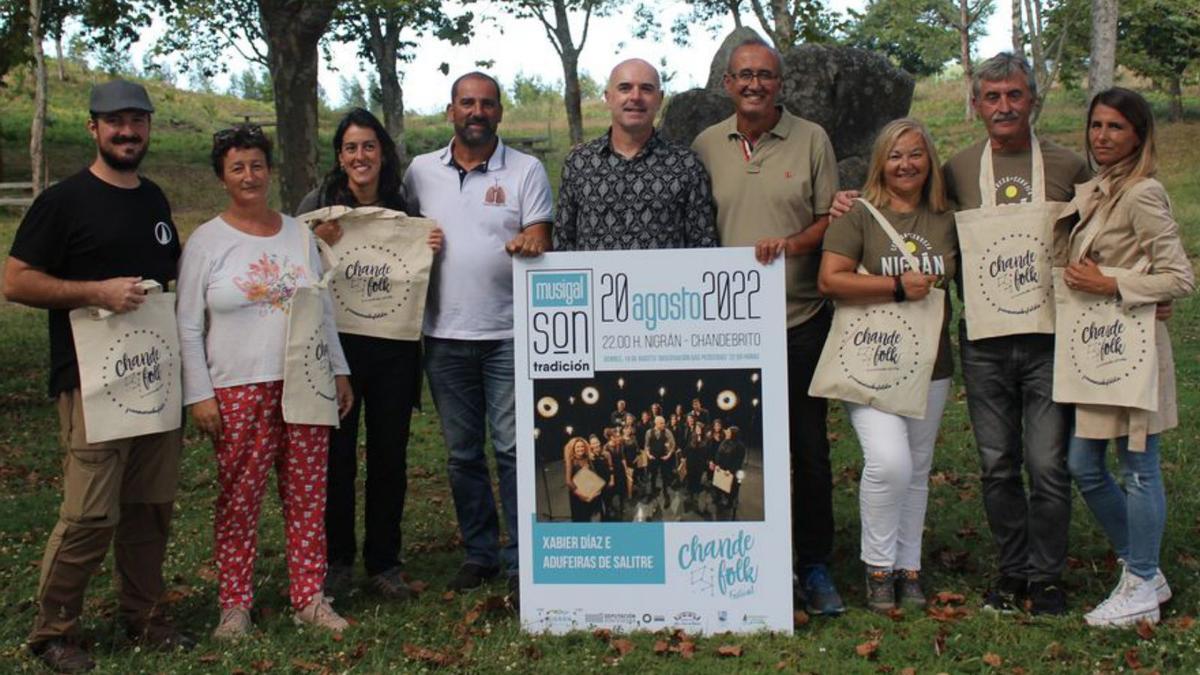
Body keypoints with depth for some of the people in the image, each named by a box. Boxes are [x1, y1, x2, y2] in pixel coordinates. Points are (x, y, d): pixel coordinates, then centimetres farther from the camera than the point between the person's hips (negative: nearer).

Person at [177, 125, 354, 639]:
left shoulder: (299, 234, 11)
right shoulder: (206, 242, 1)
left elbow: (325, 310, 17)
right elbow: (189, 328, 0)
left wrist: (339, 371, 12)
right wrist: (199, 395, -6)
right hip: (237, 392, -3)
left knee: (307, 496, 5)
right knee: (238, 499, 1)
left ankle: (309, 599, 15)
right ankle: (235, 606, 12)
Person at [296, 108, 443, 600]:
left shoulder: (403, 208, 7)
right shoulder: (318, 204, -1)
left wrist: (430, 251, -5)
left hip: (393, 349, 2)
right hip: (335, 343, -2)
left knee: (390, 457, 7)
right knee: (336, 455, 3)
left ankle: (383, 563, 21)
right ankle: (337, 560, 20)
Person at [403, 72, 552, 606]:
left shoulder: (526, 170, 2)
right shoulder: (421, 171, 9)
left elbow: (538, 239, -4)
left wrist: (529, 244, -26)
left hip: (509, 333, -3)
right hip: (445, 335, 3)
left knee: (514, 447, -4)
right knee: (462, 452, 11)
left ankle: (523, 562, 3)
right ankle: (479, 553, 24)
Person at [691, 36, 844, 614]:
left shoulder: (811, 139, 3)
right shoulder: (706, 146, 8)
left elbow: (832, 219, 4)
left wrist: (793, 244, -15)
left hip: (800, 319, -1)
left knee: (808, 448, 4)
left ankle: (814, 567, 16)